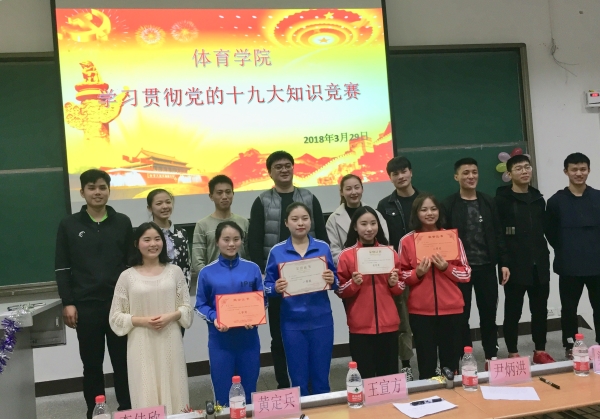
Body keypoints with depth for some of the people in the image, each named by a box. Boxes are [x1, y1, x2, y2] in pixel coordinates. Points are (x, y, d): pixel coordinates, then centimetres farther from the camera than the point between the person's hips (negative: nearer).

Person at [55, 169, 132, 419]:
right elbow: (62, 268, 3)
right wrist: (68, 303, -4)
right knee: (91, 363, 8)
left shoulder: (123, 223, 7)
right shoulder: (69, 225, 4)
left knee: (123, 361, 6)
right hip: (85, 305, 0)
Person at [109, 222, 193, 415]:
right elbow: (116, 317, 0)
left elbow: (187, 307, 6)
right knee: (146, 396, 3)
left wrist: (170, 316, -13)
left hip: (170, 343, 1)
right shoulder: (127, 276, -2)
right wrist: (142, 321, -13)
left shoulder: (175, 271, 2)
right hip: (142, 346, -1)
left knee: (173, 393, 7)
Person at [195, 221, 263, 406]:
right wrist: (214, 319, -18)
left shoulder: (252, 269, 0)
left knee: (249, 390, 13)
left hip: (248, 337, 1)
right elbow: (200, 306, 0)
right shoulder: (207, 272, -3)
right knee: (223, 392, 8)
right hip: (220, 339, -1)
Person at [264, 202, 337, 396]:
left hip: (321, 320, 1)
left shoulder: (323, 247, 2)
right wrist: (276, 289, -20)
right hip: (292, 322, -1)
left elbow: (336, 282, 9)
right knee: (299, 381, 10)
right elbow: (267, 287, 1)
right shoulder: (277, 251, -1)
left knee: (321, 379, 12)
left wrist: (332, 281, -13)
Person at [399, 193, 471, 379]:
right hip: (420, 311, -1)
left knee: (451, 362, 7)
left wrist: (446, 268, -13)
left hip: (451, 309, 1)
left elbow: (466, 274, 3)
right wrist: (417, 273, -15)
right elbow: (401, 275, 3)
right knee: (426, 362, 3)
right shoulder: (407, 241, -1)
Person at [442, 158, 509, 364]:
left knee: (489, 313, 10)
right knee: (462, 316, 6)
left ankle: (492, 357, 23)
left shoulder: (488, 202, 6)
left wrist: (503, 263, 1)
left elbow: (498, 235, 7)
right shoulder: (448, 205, -4)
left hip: (486, 267, 3)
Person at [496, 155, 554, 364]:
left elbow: (542, 230, 17)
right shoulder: (501, 200, -5)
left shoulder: (538, 199, 12)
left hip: (539, 265, 5)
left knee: (540, 309, 10)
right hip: (515, 266, -5)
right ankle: (513, 354, 13)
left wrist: (543, 256, 10)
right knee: (513, 311, 3)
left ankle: (540, 351, 23)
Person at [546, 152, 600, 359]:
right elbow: (551, 233, 4)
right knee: (569, 309, 9)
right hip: (569, 267, -1)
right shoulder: (556, 201, -2)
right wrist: (566, 252, 7)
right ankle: (570, 348, 21)